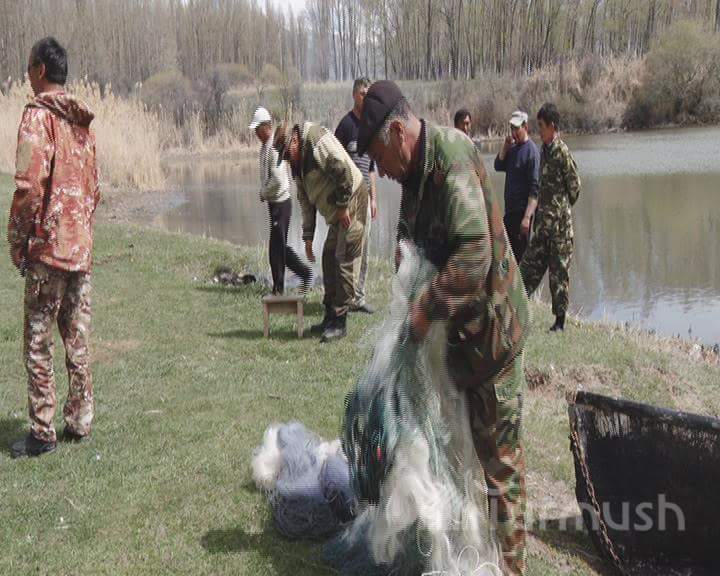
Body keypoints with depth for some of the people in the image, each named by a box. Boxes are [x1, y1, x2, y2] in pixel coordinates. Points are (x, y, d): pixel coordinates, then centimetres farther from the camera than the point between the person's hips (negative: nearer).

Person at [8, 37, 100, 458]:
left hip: (48, 247, -7)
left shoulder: (38, 116, -10)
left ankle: (42, 434, 2)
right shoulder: (83, 123, 13)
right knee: (77, 340, 12)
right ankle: (80, 422, 18)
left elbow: (30, 185, -17)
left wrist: (17, 240, -7)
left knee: (38, 344, -1)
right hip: (82, 249, 7)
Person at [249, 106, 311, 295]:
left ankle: (278, 288, 6)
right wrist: (264, 193, 9)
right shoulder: (264, 146, 12)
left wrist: (264, 194, -11)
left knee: (277, 247, -2)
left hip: (280, 202, -9)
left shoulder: (274, 147, -18)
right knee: (280, 246, 14)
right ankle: (304, 273, 22)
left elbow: (278, 180, -24)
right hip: (274, 203, 9)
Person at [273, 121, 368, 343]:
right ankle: (329, 317, 20)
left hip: (351, 204, -10)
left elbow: (343, 169, -25)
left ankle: (339, 322, -7)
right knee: (328, 259, 12)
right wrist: (308, 237, 17)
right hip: (337, 215, 10)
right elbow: (306, 202, 18)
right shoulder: (297, 165, 13)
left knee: (343, 260, -10)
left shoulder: (317, 140, -17)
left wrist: (343, 206, -18)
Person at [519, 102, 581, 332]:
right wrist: (538, 216, 17)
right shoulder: (545, 149, 12)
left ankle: (560, 320, 9)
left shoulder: (562, 152, -13)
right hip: (543, 222, 8)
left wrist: (562, 209, 4)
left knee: (558, 270, 0)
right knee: (531, 264, 8)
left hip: (559, 223, -8)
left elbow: (575, 187, -9)